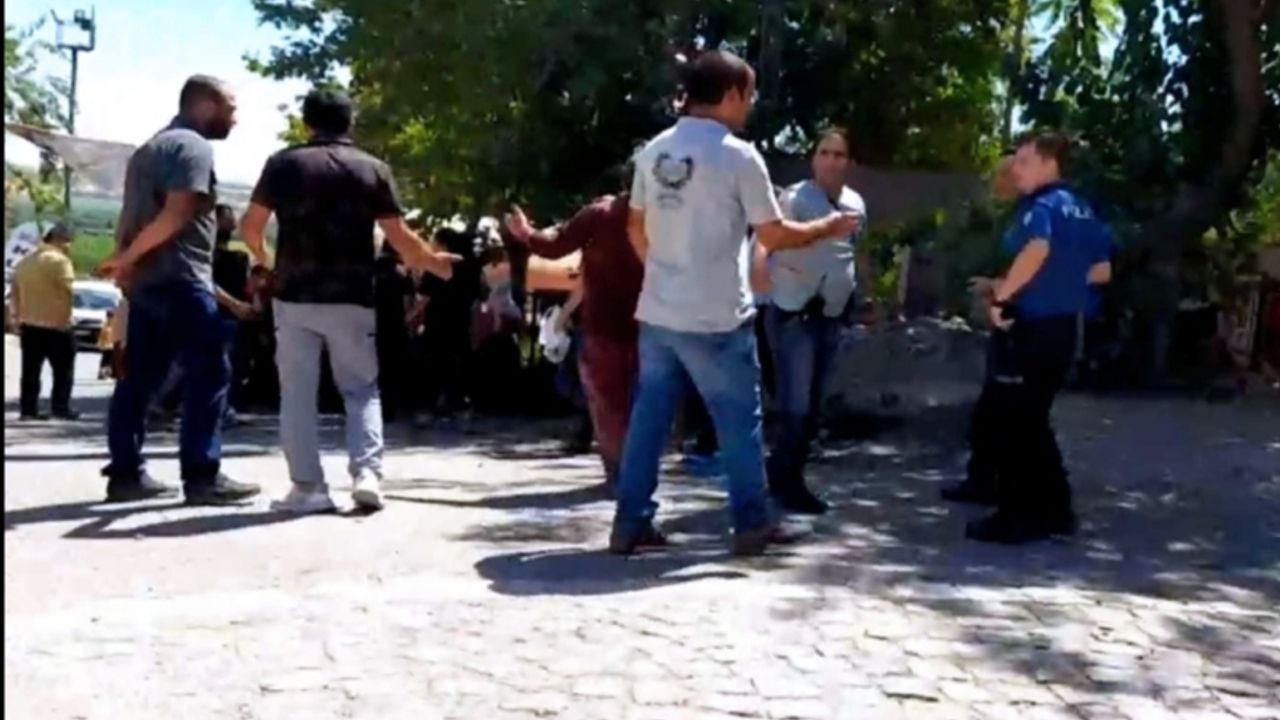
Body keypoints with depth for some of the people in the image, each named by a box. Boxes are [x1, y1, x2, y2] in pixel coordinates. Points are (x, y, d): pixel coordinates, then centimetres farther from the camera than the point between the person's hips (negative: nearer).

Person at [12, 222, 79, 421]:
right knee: (63, 370, 1)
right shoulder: (59, 260, -11)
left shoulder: (25, 261, 14)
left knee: (31, 371, 9)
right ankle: (61, 408, -1)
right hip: (55, 325, -7)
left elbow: (16, 293, 16)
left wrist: (19, 318, 19)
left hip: (28, 324, 7)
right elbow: (68, 292, -18)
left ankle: (28, 409, 7)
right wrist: (65, 319, -11)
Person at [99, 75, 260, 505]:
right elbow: (177, 214, -19)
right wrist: (127, 258, -12)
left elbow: (130, 216, 20)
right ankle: (202, 477, -8)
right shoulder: (194, 146, -7)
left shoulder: (150, 148, 24)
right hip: (180, 280, -10)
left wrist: (125, 260, 10)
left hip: (145, 281, 10)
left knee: (140, 379, 9)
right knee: (209, 375, -7)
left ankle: (125, 474, 11)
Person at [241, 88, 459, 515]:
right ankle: (366, 473, -4)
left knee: (298, 393, 6)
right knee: (361, 389, 11)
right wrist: (432, 262, 19)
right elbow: (399, 236, 1)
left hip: (295, 295, 0)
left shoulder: (284, 163, 4)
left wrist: (262, 257, 22)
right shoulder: (373, 169, 4)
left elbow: (251, 225, 1)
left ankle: (308, 487, 4)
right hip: (352, 297, 0)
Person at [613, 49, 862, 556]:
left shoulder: (653, 151, 7)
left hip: (657, 311, 6)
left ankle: (631, 523, 14)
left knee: (649, 415, 10)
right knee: (739, 420, 7)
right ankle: (752, 524, 17)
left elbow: (635, 227, 16)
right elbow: (773, 235, -8)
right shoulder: (738, 155, -12)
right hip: (715, 318, -6)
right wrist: (829, 227, 7)